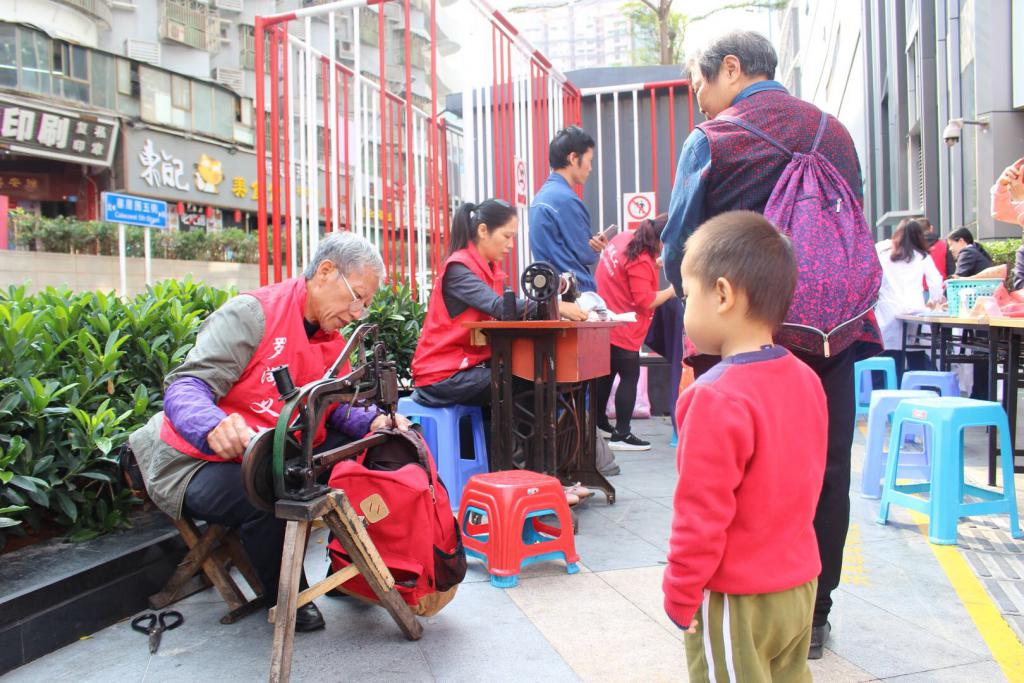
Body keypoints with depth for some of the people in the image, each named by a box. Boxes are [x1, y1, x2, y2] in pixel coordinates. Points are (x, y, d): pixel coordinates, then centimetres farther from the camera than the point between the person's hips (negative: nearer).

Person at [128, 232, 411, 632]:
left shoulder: (332, 342, 9)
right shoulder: (251, 313, -18)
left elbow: (337, 410, 3)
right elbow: (185, 386, -27)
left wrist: (373, 423, -19)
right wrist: (215, 426, -48)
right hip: (199, 461, -8)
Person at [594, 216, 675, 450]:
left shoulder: (624, 238, 2)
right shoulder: (640, 262, -22)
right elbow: (645, 301, -21)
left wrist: (657, 265, 4)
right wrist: (670, 291, -9)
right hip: (623, 332, -9)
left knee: (607, 374, 20)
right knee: (630, 377, -1)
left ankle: (599, 422, 33)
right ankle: (621, 435, 3)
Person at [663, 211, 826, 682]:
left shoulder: (718, 399, -26)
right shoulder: (806, 379, -2)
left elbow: (700, 514, -22)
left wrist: (681, 594, -10)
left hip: (737, 600, -7)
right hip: (800, 585, 7)